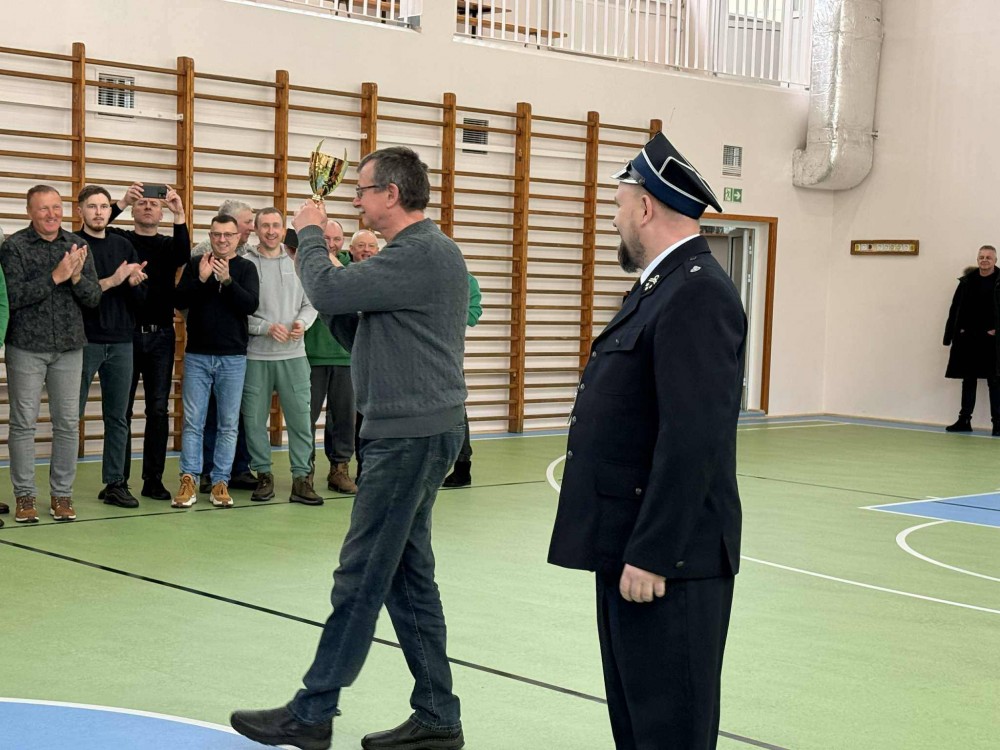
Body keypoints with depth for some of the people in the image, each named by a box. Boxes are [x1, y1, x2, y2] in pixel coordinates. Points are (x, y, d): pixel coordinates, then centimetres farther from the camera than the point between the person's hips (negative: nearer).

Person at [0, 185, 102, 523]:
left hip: (69, 347, 3)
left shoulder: (78, 245, 7)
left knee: (68, 423, 5)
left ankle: (62, 494, 14)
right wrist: (56, 276, -19)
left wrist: (77, 277, -16)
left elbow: (94, 297, 4)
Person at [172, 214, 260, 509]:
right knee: (193, 421, -1)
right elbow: (180, 301, -3)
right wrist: (200, 278, -17)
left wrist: (227, 280, -21)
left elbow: (251, 305, -10)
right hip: (197, 355, 0)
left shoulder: (246, 268, 4)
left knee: (228, 425, 3)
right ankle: (188, 481, 2)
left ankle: (220, 482, 9)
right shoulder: (195, 264, 6)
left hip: (233, 357, 0)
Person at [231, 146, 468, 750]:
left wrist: (310, 233, -3)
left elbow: (329, 293, -21)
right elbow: (356, 334, 19)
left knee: (360, 577, -4)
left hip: (413, 436, -11)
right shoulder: (418, 251, 18)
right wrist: (323, 259, 7)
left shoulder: (423, 253, -15)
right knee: (408, 576, 12)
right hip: (410, 433, 11)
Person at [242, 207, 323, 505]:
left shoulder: (297, 264, 9)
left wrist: (302, 323, -8)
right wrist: (266, 327, -15)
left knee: (300, 417, 0)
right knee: (254, 419, 5)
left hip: (293, 355, 2)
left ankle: (302, 478, 6)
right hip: (256, 356, -2)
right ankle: (264, 475, 18)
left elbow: (310, 304, 11)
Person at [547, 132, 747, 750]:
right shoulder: (664, 286, 14)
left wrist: (650, 556, -23)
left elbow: (693, 440, -25)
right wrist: (628, 551, 18)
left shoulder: (697, 295, -18)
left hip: (669, 558, -10)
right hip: (632, 546, 10)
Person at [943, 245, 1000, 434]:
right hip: (969, 338, 4)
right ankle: (964, 420, 20)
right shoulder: (967, 280, 3)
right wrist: (955, 331, 2)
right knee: (968, 380, 12)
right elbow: (956, 307, 6)